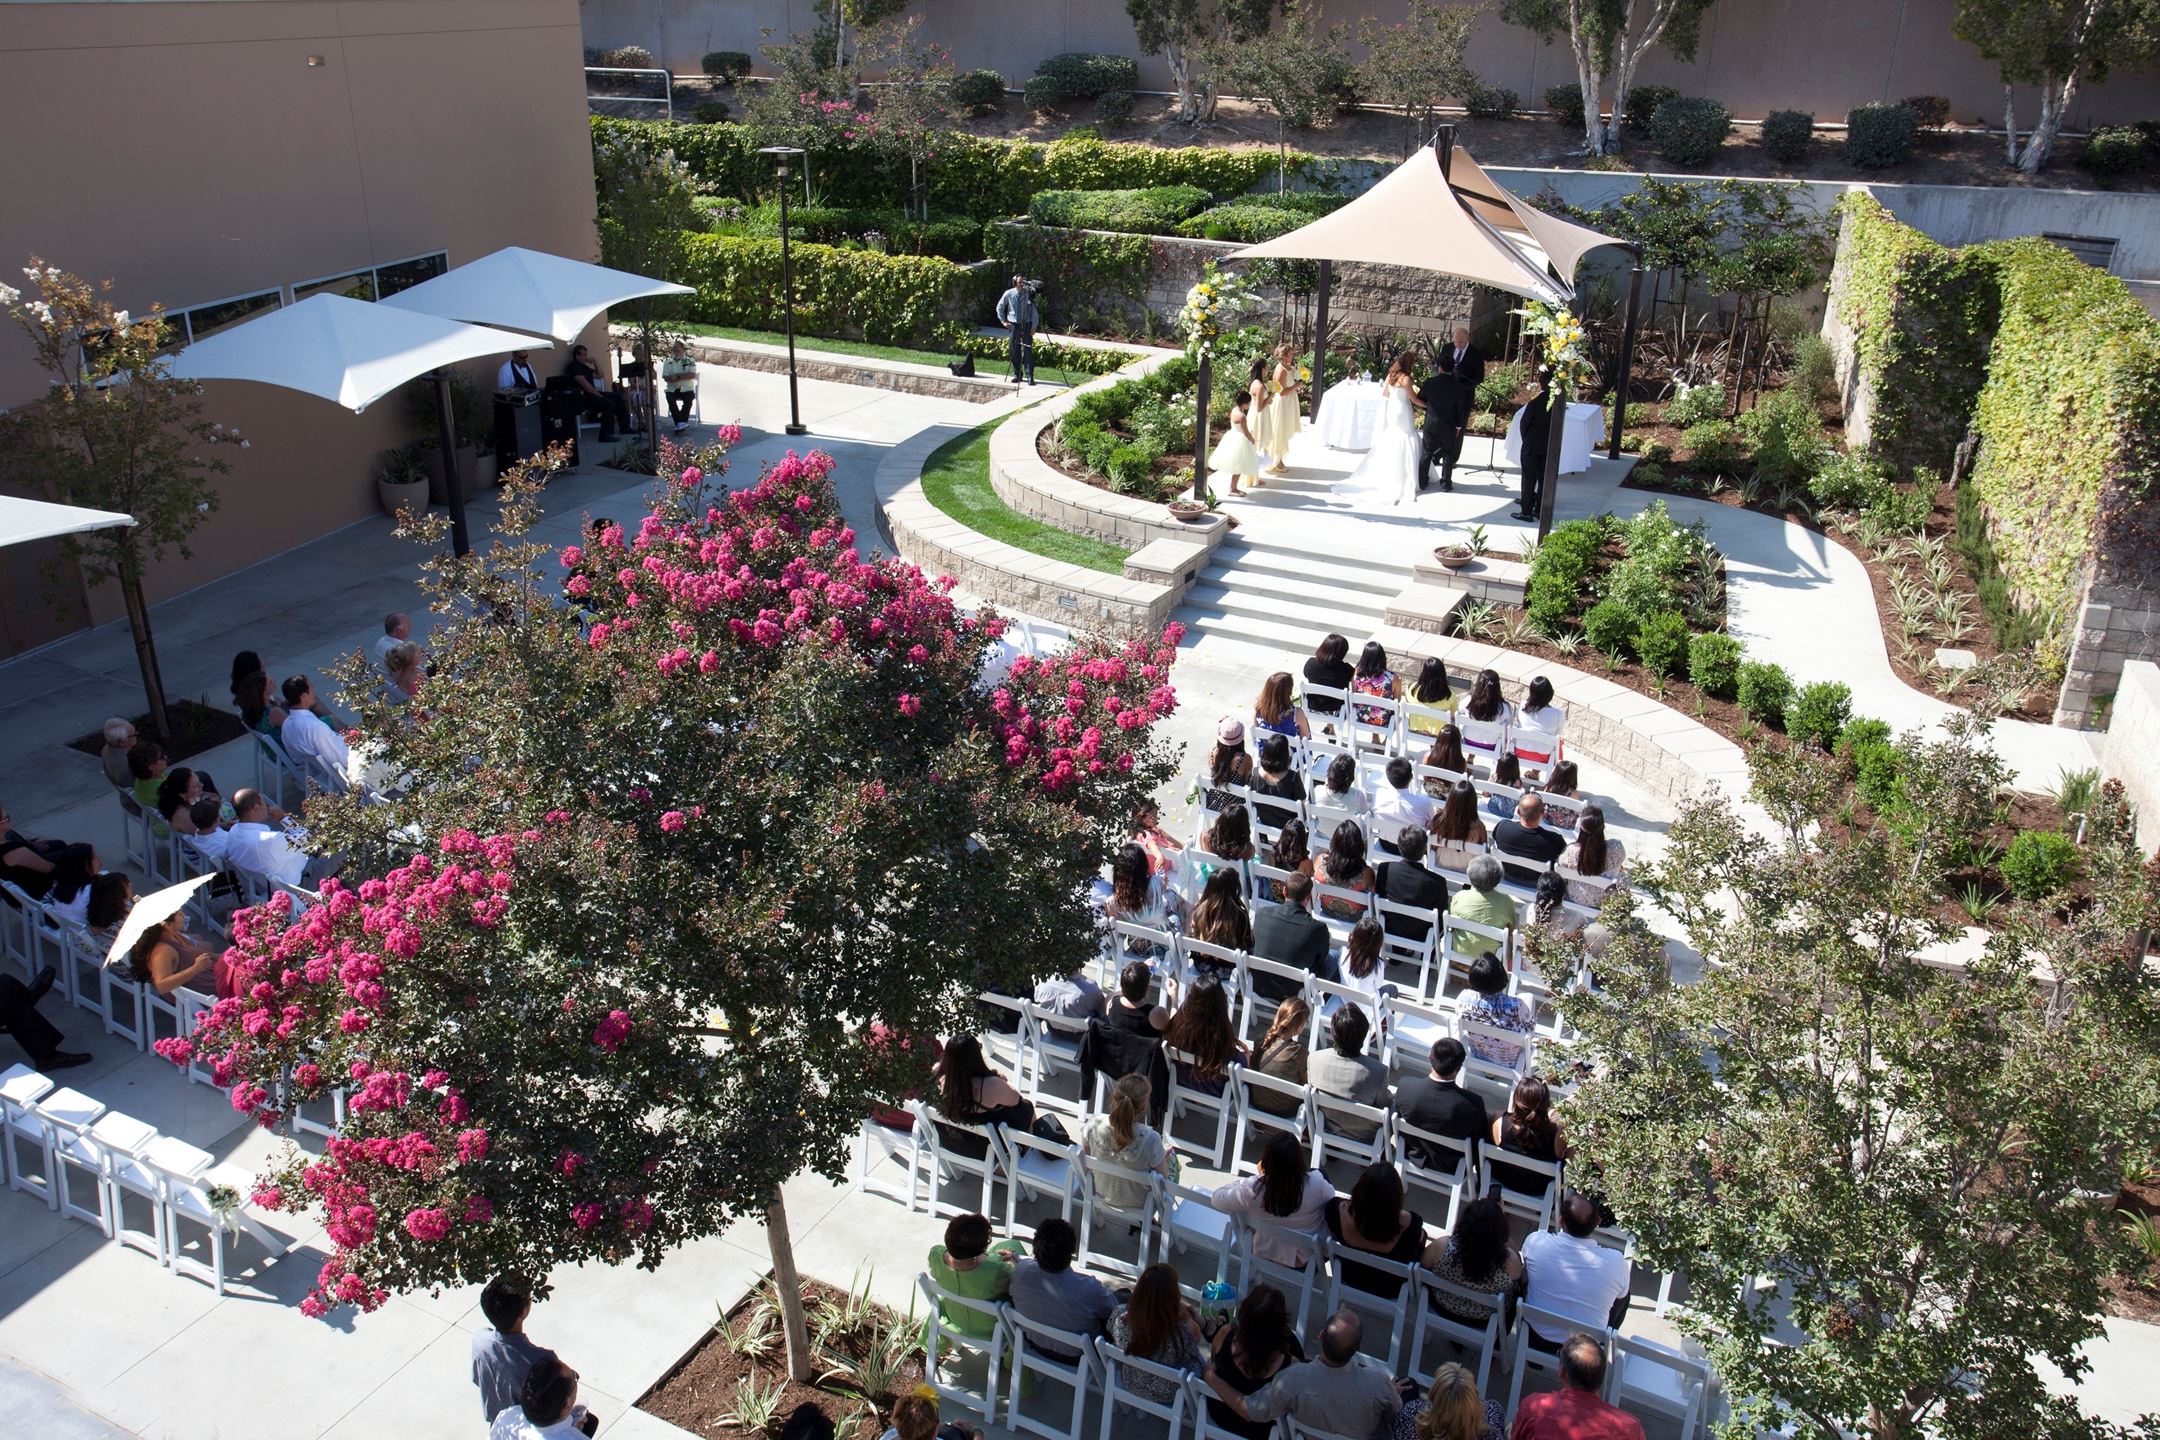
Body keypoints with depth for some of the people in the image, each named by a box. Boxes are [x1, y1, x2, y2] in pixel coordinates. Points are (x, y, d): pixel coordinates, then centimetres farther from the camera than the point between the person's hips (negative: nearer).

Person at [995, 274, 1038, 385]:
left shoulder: (1029, 294, -6)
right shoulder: (1009, 294, -2)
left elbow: (1034, 311, -3)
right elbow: (1000, 307, 13)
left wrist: (1034, 327, -9)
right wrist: (1003, 321, 7)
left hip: (1027, 325, -2)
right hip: (1013, 325, 2)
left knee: (1028, 350, -8)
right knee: (1014, 350, 3)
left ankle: (1030, 376, -7)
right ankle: (1017, 374, 13)